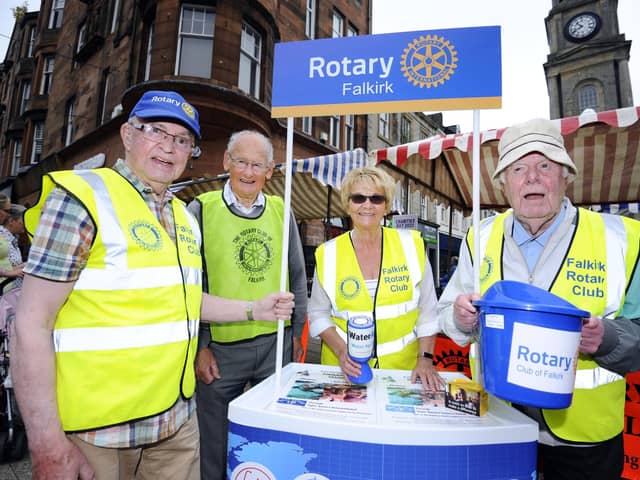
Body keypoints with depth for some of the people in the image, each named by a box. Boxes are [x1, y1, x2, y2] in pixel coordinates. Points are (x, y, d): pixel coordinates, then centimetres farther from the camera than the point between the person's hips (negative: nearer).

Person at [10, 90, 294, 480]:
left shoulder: (184, 217, 8)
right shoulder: (81, 197, -12)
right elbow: (33, 324, -14)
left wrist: (253, 309, 9)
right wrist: (48, 444, -16)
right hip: (96, 432, -6)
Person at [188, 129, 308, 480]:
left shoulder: (281, 211, 3)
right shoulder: (201, 209, -5)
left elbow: (297, 277, 9)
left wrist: (296, 333, 9)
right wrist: (199, 346, -5)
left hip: (276, 344, 3)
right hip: (220, 347, -2)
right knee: (216, 448, 16)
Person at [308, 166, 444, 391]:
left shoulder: (411, 245, -5)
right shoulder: (328, 254, -5)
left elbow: (428, 311, 0)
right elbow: (319, 315, 1)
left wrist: (425, 359, -6)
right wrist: (341, 351, -12)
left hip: (403, 367, 1)